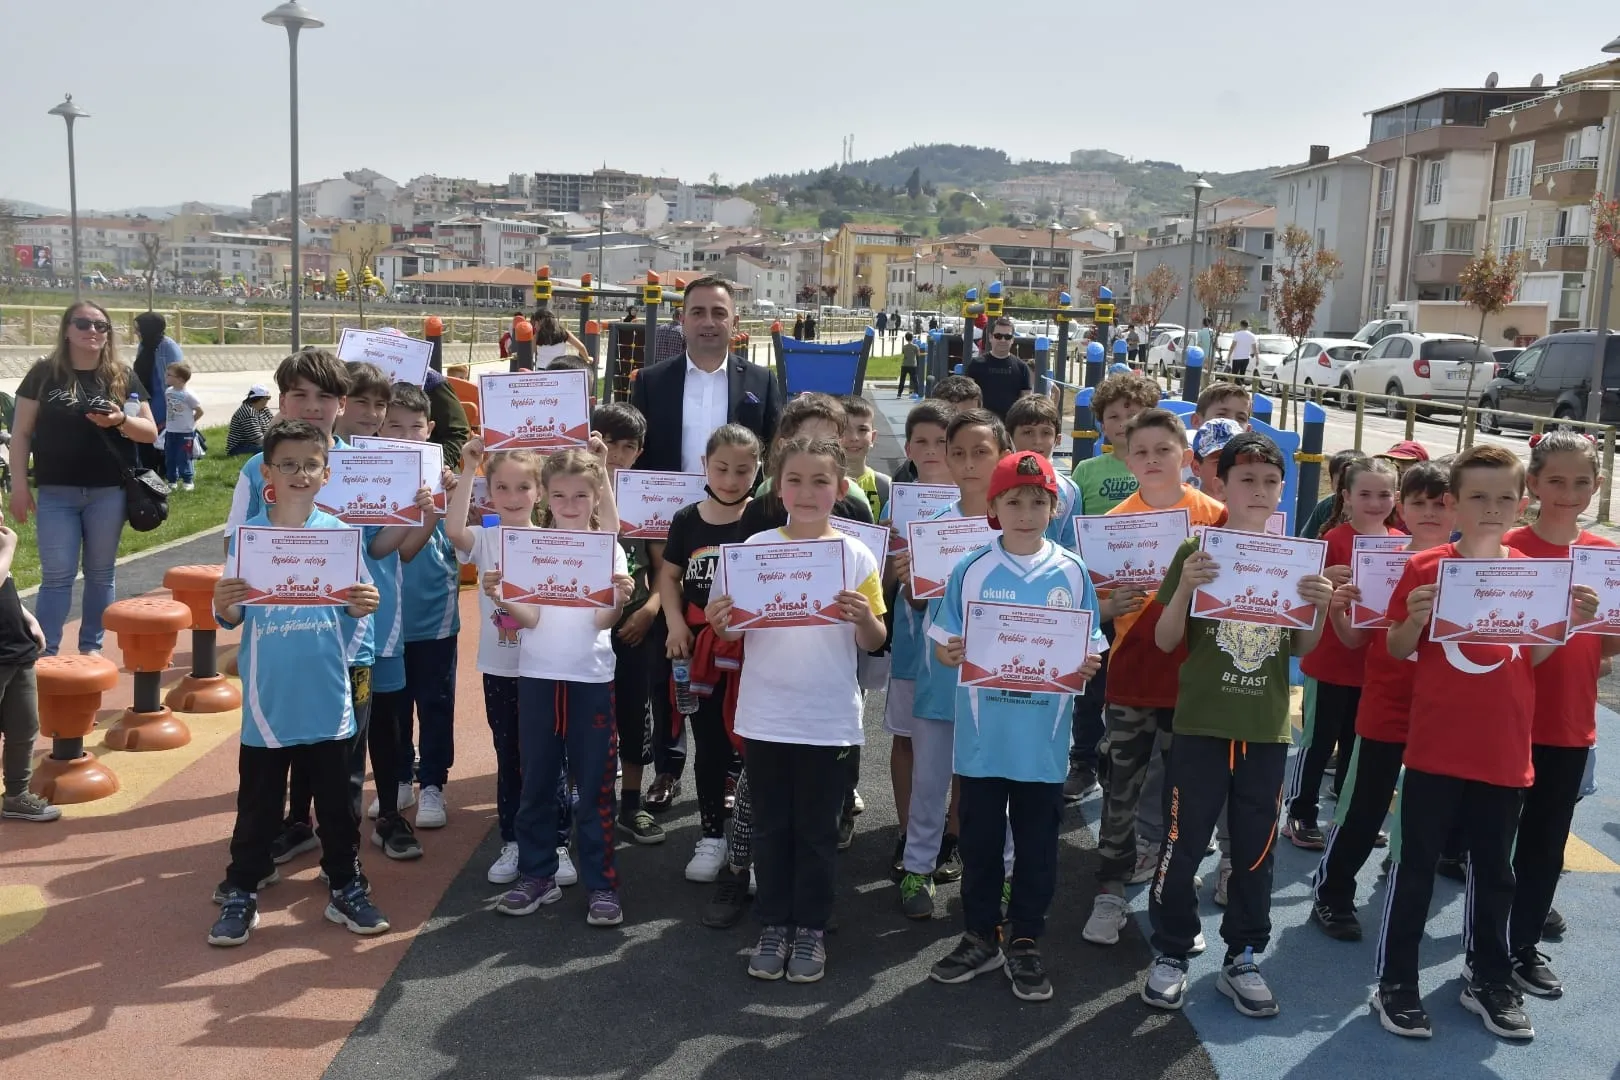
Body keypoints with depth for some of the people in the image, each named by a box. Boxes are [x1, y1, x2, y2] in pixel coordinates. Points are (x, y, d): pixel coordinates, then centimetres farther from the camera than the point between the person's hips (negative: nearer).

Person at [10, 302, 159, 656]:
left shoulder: (124, 378, 5)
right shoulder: (43, 374, 2)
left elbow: (151, 433, 4)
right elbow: (21, 433, 2)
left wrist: (121, 421, -17)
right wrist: (20, 485, -4)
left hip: (108, 492, 1)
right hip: (56, 493, -1)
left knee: (100, 572, 10)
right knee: (56, 574, -1)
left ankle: (92, 646, 21)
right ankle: (46, 651, 4)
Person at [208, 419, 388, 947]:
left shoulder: (339, 533, -2)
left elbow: (354, 606, 2)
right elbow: (233, 618, 0)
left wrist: (365, 603, -20)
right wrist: (223, 604, -22)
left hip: (327, 698, 1)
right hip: (267, 700, 0)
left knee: (335, 801, 12)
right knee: (257, 804, 11)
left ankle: (346, 888, 26)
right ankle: (241, 892, 25)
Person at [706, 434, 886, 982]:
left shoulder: (856, 556, -3)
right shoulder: (756, 547, -1)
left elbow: (874, 643, 0)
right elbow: (734, 629, 3)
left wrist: (865, 619, -21)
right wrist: (721, 623, -19)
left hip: (829, 719, -1)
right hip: (765, 715, 1)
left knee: (817, 829, 11)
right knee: (771, 827, 12)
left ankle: (811, 928, 26)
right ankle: (773, 925, 26)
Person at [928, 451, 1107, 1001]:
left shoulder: (1072, 572, -1)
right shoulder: (972, 570, -2)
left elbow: (1090, 648, 4)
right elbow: (945, 646, 1)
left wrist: (1088, 665, -18)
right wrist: (952, 654, -22)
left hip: (1044, 740, 0)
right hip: (983, 737, 0)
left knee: (1037, 845, 11)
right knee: (979, 841, 13)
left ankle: (1025, 943, 27)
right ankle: (980, 937, 29)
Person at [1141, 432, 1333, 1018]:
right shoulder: (1196, 551, -4)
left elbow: (1302, 649, 9)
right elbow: (1166, 641, -5)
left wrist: (1320, 605, -10)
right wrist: (1184, 587, -21)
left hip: (1268, 728, 3)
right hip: (1200, 723, -3)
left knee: (1255, 849, 11)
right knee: (1184, 845, 2)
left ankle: (1241, 958, 24)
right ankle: (1170, 953, 18)